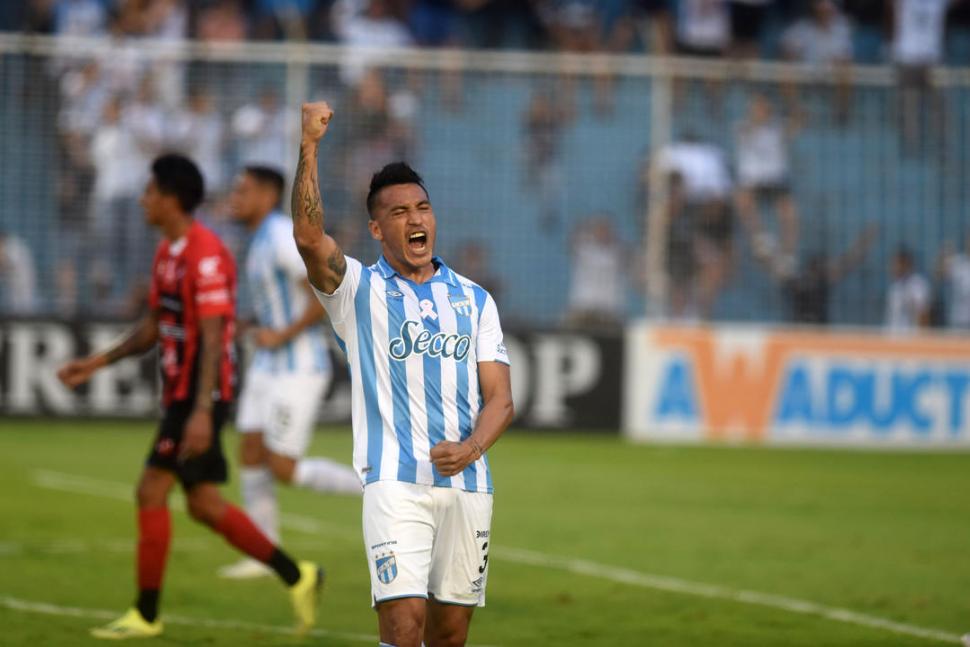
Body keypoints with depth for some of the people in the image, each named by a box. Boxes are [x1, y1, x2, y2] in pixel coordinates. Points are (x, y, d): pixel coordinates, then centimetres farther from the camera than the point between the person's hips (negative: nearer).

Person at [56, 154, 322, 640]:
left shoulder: (205, 256, -17)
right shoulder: (168, 252, 13)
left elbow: (212, 339, -22)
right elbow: (155, 327, 21)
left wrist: (201, 411, -27)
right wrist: (97, 362, 16)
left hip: (199, 395, -10)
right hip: (180, 393, 10)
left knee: (151, 491, -8)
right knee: (204, 505, 11)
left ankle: (146, 614, 0)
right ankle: (297, 577, 18)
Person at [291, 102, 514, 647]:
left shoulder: (475, 300, 14)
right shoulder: (360, 290, 5)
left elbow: (500, 397, 8)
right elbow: (309, 237, -15)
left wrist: (471, 448, -13)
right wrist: (310, 146, -24)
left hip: (467, 481, 4)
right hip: (395, 481, -4)